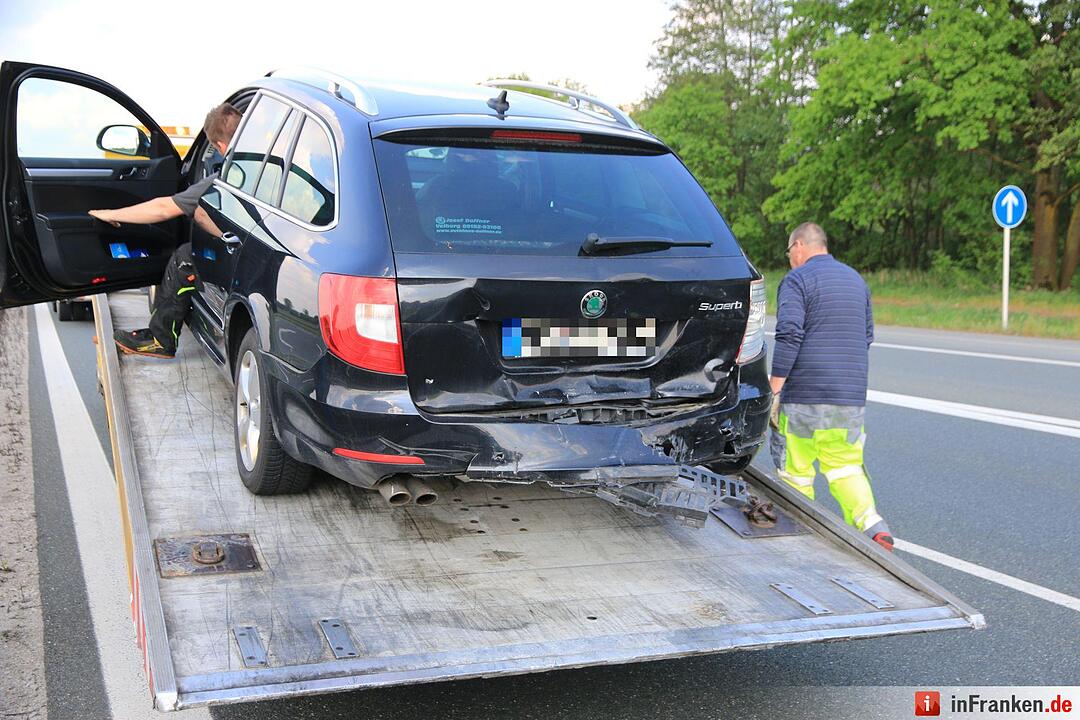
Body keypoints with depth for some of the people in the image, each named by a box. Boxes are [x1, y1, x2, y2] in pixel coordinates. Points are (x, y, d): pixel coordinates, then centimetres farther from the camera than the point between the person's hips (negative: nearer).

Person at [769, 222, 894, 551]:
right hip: (852, 395, 6)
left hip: (805, 393, -6)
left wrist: (774, 389, -15)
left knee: (795, 470, 6)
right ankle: (873, 526, -8)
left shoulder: (797, 280, -6)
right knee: (845, 466, 11)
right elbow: (867, 336, 22)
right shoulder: (855, 280, 17)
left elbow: (789, 336, -17)